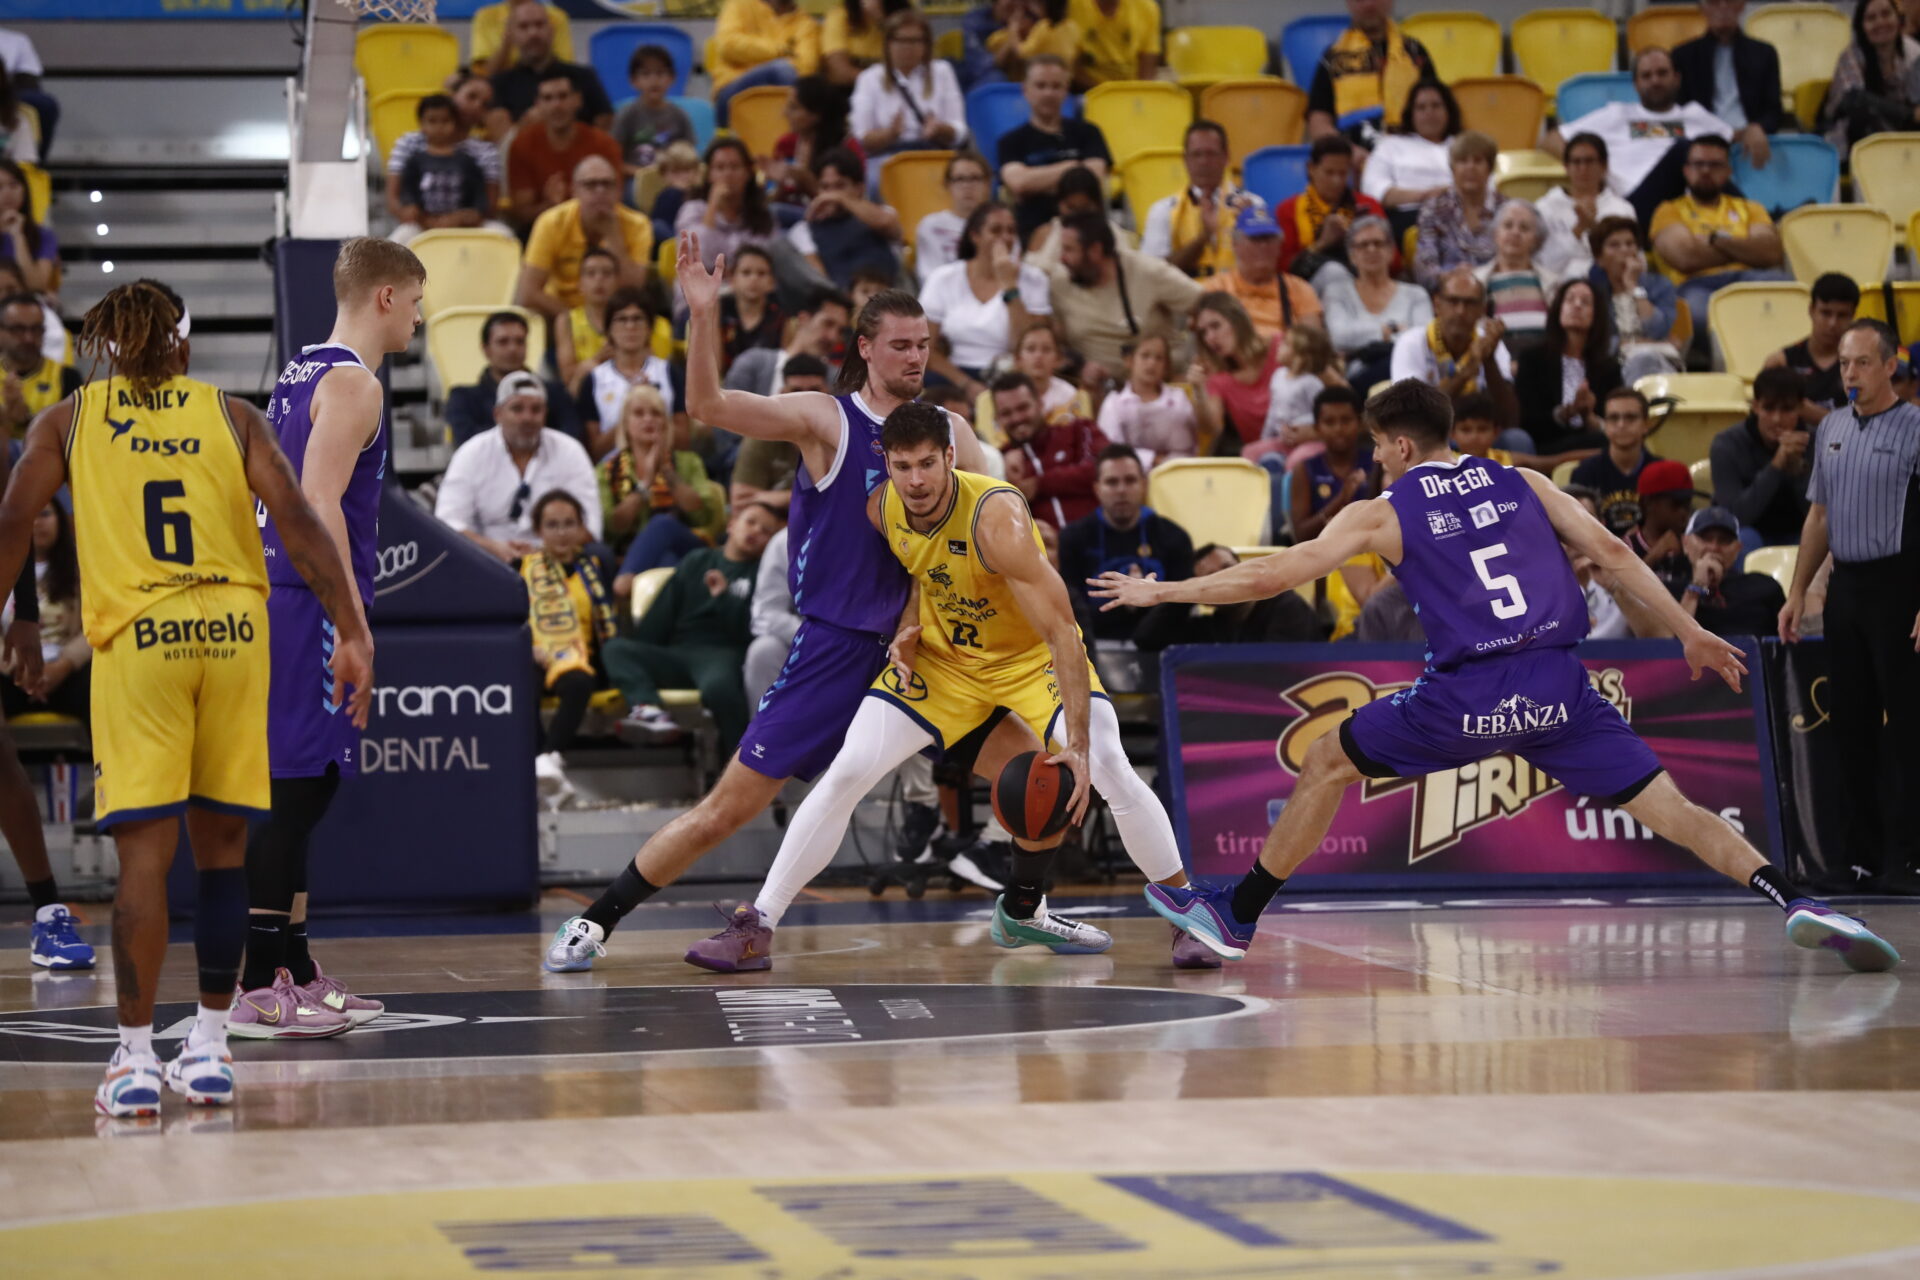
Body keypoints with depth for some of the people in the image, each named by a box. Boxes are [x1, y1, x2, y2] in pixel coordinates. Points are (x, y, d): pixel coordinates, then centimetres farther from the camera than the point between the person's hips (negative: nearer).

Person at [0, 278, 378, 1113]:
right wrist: (351, 632, 0)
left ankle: (134, 1059, -6)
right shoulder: (231, 415, 14)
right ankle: (209, 1050, 15)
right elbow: (296, 523, 3)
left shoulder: (68, 420, 13)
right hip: (233, 632, 2)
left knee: (145, 852, -3)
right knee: (221, 845, 10)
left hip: (136, 638, -1)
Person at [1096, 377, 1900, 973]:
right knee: (1668, 807, 3)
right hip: (1558, 686, 3)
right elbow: (1610, 551, 10)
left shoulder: (1382, 514, 8)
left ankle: (1236, 919, 21)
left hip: (1468, 696, -3)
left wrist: (1160, 592, 15)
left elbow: (1273, 576, 6)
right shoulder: (1520, 484, 16)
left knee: (1329, 762, 17)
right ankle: (1793, 903, -19)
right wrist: (1688, 632, 15)